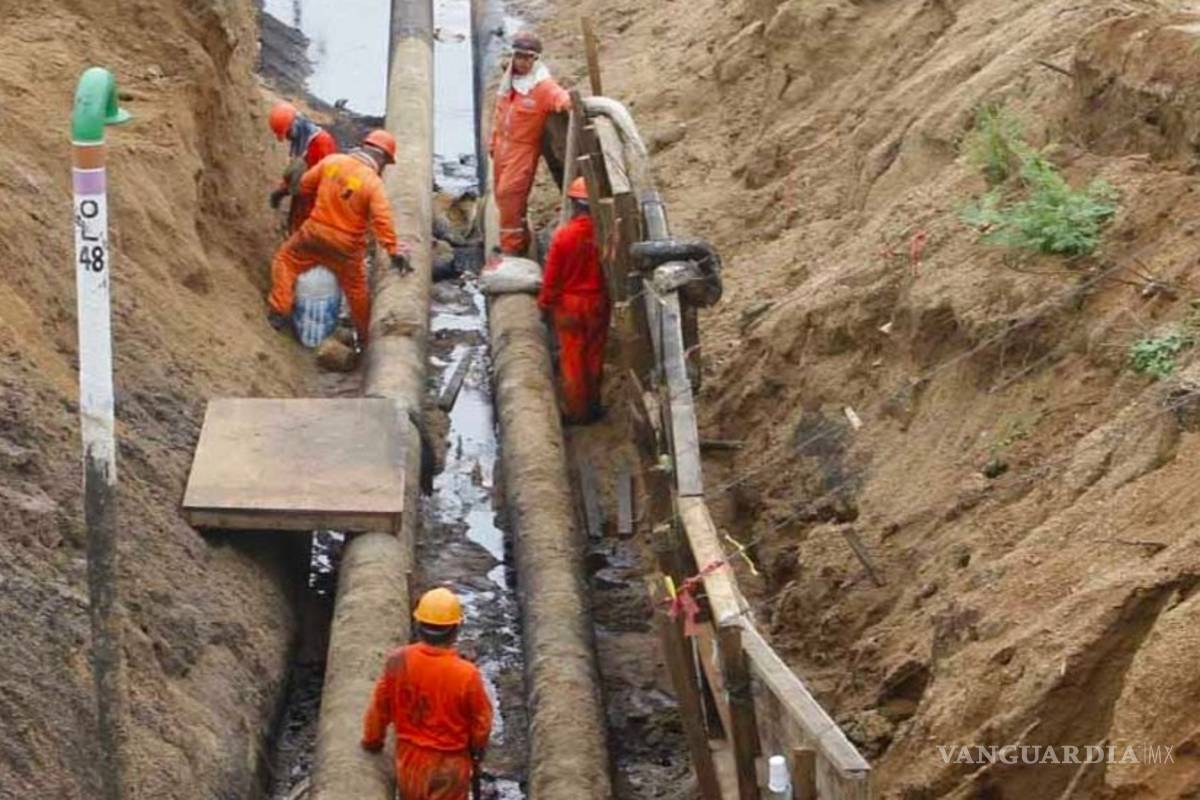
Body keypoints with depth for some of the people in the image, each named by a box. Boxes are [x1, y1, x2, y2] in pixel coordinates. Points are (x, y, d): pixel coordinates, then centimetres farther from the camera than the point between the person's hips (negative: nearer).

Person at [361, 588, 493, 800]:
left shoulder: (399, 661, -20)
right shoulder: (466, 674, -28)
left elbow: (380, 708, -5)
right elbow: (481, 723, -13)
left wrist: (372, 740, 15)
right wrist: (477, 752, 9)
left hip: (409, 758, 3)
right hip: (449, 765, -3)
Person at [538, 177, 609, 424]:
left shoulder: (563, 236, -20)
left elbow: (551, 276, -11)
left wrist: (545, 302, 4)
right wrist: (609, 297, 14)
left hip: (569, 303, -2)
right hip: (598, 302, 2)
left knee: (572, 358, 10)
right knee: (594, 356, 16)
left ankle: (576, 411, 17)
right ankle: (593, 406, 26)